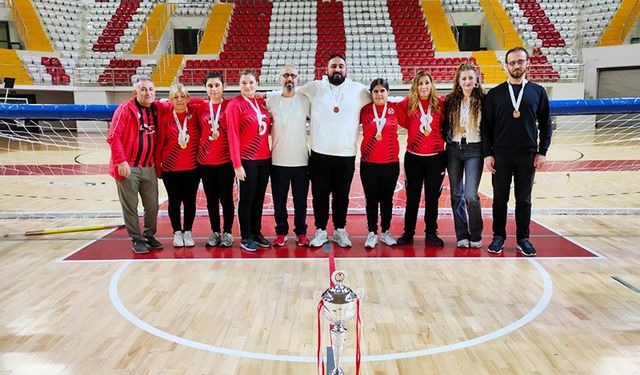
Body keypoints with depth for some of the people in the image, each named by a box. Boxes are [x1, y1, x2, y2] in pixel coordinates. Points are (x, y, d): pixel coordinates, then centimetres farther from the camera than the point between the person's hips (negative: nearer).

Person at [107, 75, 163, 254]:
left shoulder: (156, 110, 8)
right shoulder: (126, 109, -8)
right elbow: (113, 137, -13)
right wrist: (121, 161, -18)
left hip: (149, 168, 5)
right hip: (128, 168, -5)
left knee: (152, 205, 10)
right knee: (130, 207, 4)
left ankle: (149, 235, 27)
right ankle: (137, 239, 16)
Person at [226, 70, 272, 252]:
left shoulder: (262, 102, 9)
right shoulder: (235, 104, -8)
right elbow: (233, 135, -12)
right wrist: (237, 164, -16)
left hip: (265, 158, 5)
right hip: (247, 160, -5)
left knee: (259, 198, 12)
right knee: (247, 198, 4)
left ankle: (257, 233, 25)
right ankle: (246, 237, 15)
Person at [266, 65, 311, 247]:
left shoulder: (305, 100, 2)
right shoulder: (270, 99, 2)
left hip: (301, 160, 0)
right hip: (278, 160, 0)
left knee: (301, 199, 8)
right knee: (279, 199, 8)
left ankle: (301, 232, 23)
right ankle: (281, 232, 24)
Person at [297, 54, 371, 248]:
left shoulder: (358, 90, 5)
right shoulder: (314, 87, 3)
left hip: (346, 155, 1)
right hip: (319, 154, 0)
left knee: (342, 195, 10)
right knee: (320, 194, 7)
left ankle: (340, 230, 25)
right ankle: (320, 230, 21)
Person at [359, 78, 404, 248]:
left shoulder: (395, 108, 1)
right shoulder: (364, 110, 0)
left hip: (391, 162, 1)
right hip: (369, 163, 0)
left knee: (387, 199, 12)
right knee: (371, 200, 7)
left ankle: (386, 232, 26)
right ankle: (372, 233, 19)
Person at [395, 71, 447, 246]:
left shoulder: (439, 104, 0)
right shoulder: (408, 103, -2)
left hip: (435, 157, 1)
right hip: (413, 157, 0)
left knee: (432, 197, 9)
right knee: (412, 197, 9)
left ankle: (431, 233, 23)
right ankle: (408, 233, 22)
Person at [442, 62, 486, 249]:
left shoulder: (483, 100, -2)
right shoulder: (450, 100, 6)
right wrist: (445, 143, 4)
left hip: (474, 150, -3)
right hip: (453, 150, 4)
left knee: (470, 195, -11)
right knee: (456, 195, 7)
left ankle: (476, 236, 8)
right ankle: (462, 235, 18)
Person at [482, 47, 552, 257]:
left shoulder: (538, 92, 6)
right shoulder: (495, 94, 3)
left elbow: (545, 124, 7)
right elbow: (486, 126, 2)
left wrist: (542, 152, -1)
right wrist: (487, 154, -5)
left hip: (528, 156, 1)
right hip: (500, 155, 0)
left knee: (524, 200, 8)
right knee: (500, 199, 7)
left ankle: (523, 239, 20)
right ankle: (498, 237, 19)